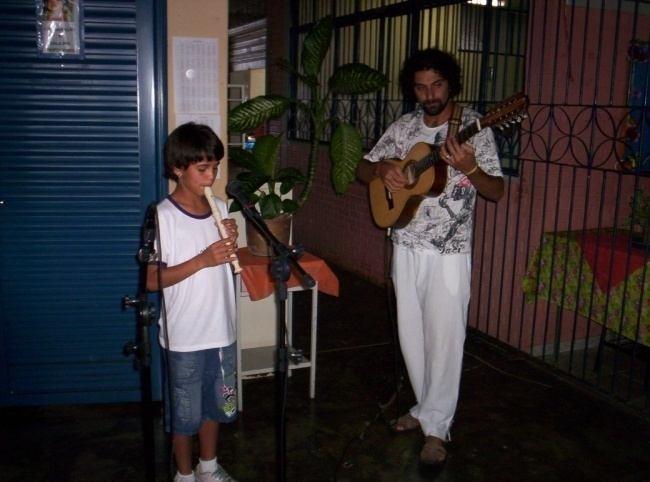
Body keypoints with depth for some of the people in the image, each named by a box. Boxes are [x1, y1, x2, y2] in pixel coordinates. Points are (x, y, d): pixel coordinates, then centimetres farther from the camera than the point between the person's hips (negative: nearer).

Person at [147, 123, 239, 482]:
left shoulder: (221, 209, 2)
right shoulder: (163, 216, -16)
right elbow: (152, 280, -16)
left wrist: (232, 246, -9)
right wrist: (202, 260, -25)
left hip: (220, 330, 6)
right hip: (184, 336, -5)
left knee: (215, 404, 21)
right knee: (185, 411, 12)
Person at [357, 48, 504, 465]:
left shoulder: (474, 127, -7)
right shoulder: (403, 127, 6)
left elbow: (497, 191, -9)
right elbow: (363, 169, 12)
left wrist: (470, 168, -29)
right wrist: (382, 169, -11)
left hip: (449, 252, -4)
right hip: (406, 246, 5)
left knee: (444, 337, 0)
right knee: (411, 334, 13)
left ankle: (436, 426, 15)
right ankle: (426, 407, 33)